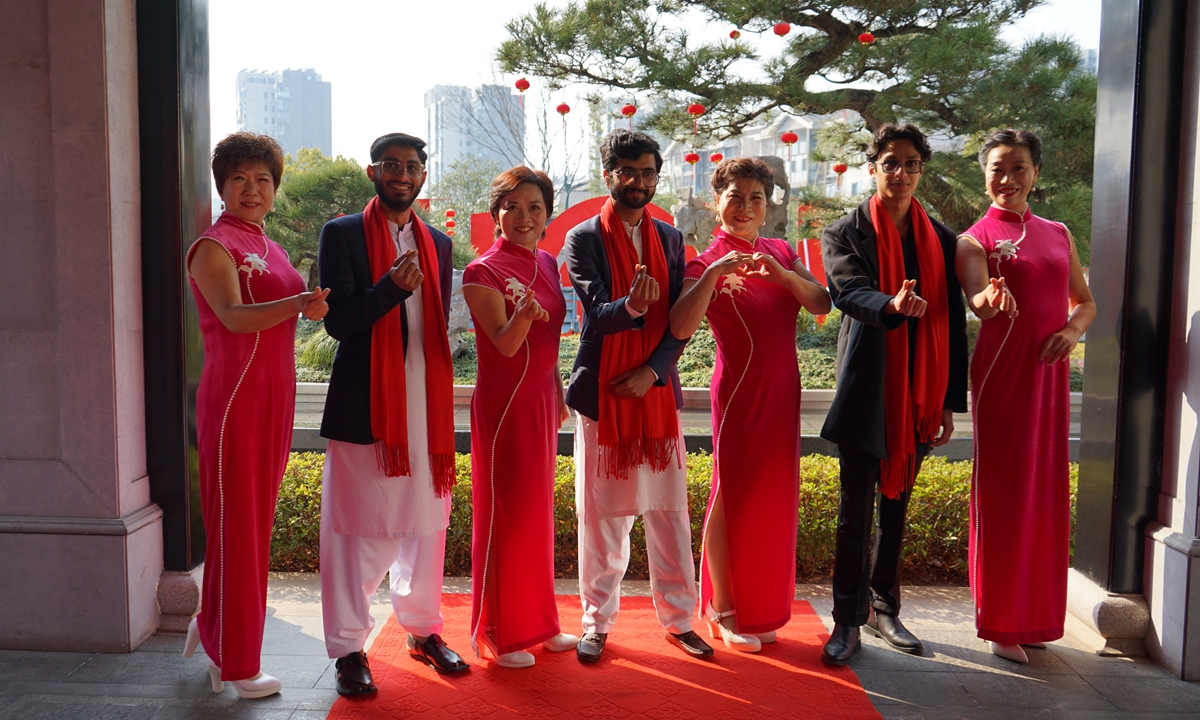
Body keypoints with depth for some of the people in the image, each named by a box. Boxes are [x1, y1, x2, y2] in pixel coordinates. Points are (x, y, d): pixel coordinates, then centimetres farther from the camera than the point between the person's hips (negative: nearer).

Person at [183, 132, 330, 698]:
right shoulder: (213, 246, -7)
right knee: (236, 525, -1)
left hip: (275, 395, 8)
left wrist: (315, 306, 6)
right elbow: (234, 316, -23)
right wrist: (299, 302, -35)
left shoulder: (268, 248, 18)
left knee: (257, 520, 13)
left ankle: (213, 627, 31)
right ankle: (237, 666, 9)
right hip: (233, 396, -8)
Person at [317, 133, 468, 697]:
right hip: (363, 405, -4)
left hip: (426, 405, 4)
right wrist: (391, 288, -23)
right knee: (356, 528, 1)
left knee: (425, 522, 11)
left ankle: (423, 630, 28)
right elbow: (338, 321, -8)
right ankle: (348, 649, 13)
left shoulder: (438, 244, 15)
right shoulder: (342, 234, 1)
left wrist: (442, 403, 15)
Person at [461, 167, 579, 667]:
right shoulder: (483, 272, -12)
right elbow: (506, 344, -21)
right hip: (503, 403, -7)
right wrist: (523, 313, -40)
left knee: (537, 510, 14)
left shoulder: (547, 265, 10)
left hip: (541, 400, 7)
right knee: (505, 513, 0)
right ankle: (499, 634, 13)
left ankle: (537, 622, 26)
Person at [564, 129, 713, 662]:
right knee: (601, 517, 5)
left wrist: (653, 370, -9)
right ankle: (598, 622, 19)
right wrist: (631, 306, -34)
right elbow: (597, 313, -12)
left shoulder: (669, 239, 11)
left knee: (670, 512, 8)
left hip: (657, 392, 3)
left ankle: (678, 618, 22)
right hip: (602, 393, -3)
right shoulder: (584, 238, -1)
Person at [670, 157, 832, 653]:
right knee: (733, 493, 1)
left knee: (773, 496, 11)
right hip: (739, 388, -6)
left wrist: (782, 274, -16)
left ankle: (760, 609, 25)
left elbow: (822, 305, -1)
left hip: (782, 389, 6)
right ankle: (724, 611, 14)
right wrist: (712, 275, -30)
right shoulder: (708, 262, -6)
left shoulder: (781, 253, 11)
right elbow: (681, 328, -21)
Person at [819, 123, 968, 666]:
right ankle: (847, 620, 10)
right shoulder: (845, 233, 1)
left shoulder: (942, 241, 10)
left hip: (918, 396, 4)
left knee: (896, 509, 14)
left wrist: (950, 401, 5)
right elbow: (848, 292, -18)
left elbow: (953, 325, 9)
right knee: (855, 512, 0)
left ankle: (883, 609, 28)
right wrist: (892, 306, -39)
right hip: (866, 392, -3)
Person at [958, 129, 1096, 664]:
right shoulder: (974, 239, -1)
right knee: (1003, 493, -2)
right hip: (1001, 372, -5)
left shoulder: (1058, 234, 15)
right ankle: (1001, 624, 8)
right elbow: (978, 301, -19)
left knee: (1045, 491, 9)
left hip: (1050, 372, 5)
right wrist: (994, 297, -43)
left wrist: (1073, 329, -2)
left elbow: (1085, 300, 20)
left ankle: (1037, 616, 23)